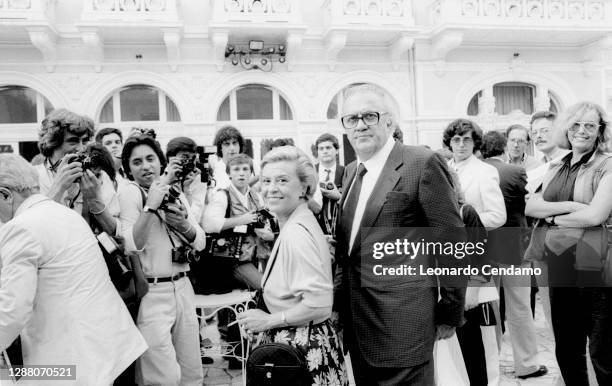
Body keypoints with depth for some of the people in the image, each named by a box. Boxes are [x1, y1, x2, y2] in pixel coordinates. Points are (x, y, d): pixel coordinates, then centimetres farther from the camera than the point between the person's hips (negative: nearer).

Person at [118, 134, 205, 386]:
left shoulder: (176, 193, 11)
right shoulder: (129, 192, -6)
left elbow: (200, 242, 11)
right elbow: (131, 245, -19)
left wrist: (184, 225, -8)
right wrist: (150, 206, -26)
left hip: (182, 288, 6)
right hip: (151, 293, -6)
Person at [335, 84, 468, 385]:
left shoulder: (422, 163, -11)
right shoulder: (351, 171, 12)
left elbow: (451, 243, -10)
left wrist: (450, 313, -6)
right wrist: (339, 298, 13)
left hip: (402, 322, -7)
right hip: (357, 321, 7)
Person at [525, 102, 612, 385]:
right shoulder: (556, 169, 12)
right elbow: (530, 207, 2)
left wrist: (552, 216, -5)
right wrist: (568, 206, -12)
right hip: (560, 267, 6)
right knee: (565, 348, 16)